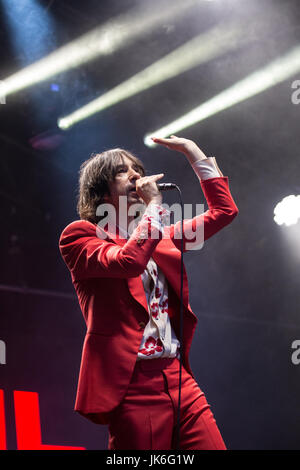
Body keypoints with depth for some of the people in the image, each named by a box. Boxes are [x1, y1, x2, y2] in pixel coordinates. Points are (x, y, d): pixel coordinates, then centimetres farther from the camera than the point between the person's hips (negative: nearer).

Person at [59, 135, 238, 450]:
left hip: (179, 379, 6)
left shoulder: (159, 236, 21)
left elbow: (224, 211, 26)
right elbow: (128, 261, -18)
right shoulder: (79, 235, 2)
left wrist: (195, 155, 22)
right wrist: (155, 204, -7)